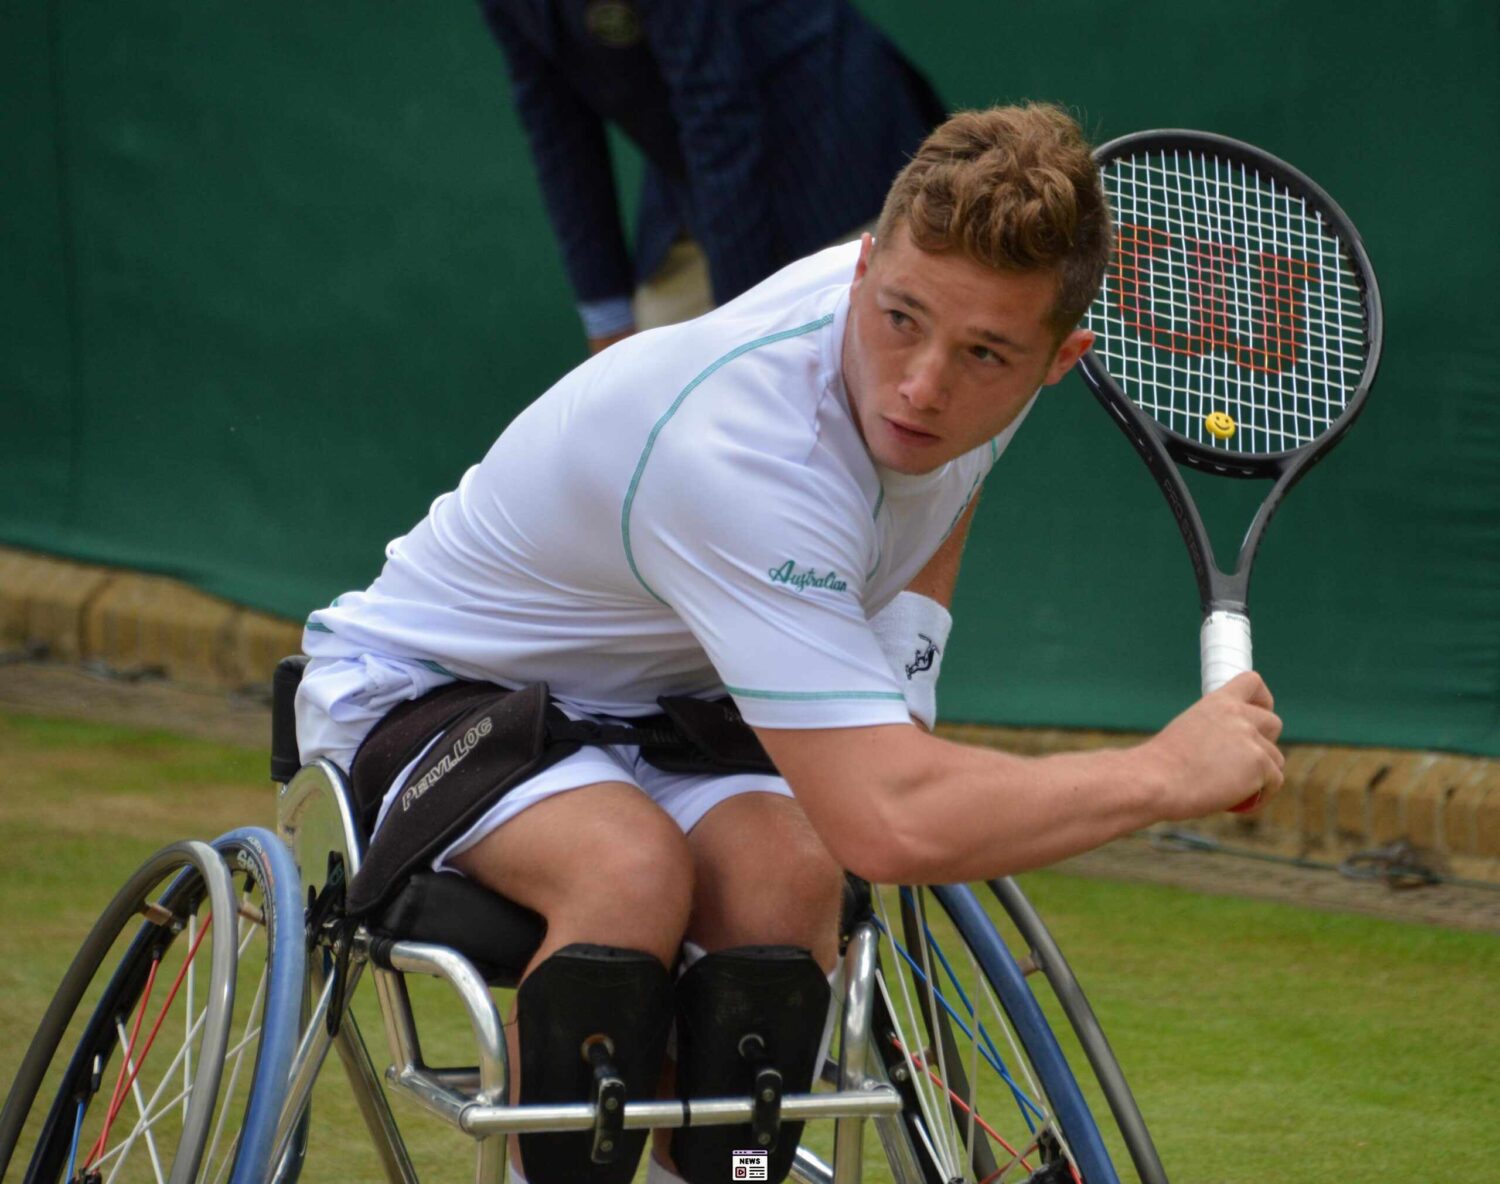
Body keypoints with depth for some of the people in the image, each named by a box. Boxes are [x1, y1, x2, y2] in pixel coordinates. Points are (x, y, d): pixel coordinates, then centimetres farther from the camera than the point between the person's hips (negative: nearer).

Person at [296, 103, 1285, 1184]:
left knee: (788, 878, -27)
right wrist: (1169, 773, -32)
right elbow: (891, 826, -45)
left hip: (652, 692, 6)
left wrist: (898, 705, 2)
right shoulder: (739, 453, -39)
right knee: (635, 871, -37)